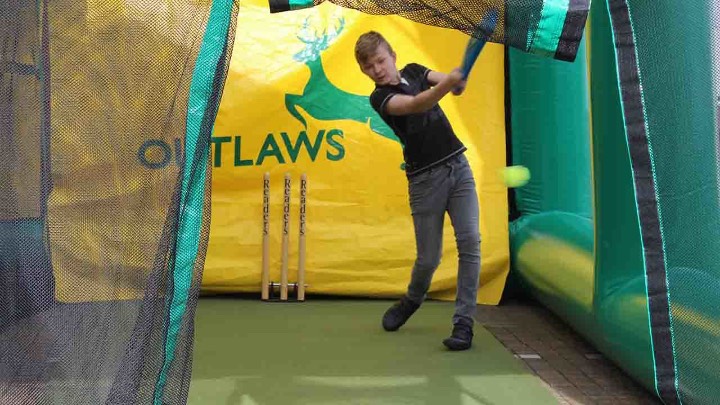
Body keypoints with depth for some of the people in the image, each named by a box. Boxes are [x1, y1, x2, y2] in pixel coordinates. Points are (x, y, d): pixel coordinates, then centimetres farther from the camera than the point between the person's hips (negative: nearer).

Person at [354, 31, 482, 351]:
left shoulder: (414, 70, 10)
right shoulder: (380, 98, -8)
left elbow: (445, 81, -6)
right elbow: (416, 105, -27)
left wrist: (456, 81, -31)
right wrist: (445, 85, -46)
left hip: (458, 166, 4)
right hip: (425, 178, -4)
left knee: (470, 241, -10)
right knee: (429, 258, 1)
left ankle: (464, 322, -2)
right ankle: (412, 300, 34)